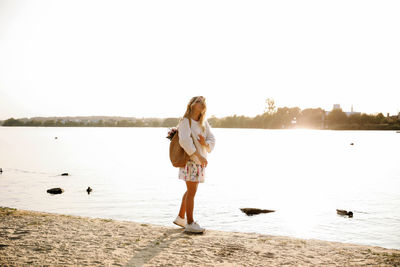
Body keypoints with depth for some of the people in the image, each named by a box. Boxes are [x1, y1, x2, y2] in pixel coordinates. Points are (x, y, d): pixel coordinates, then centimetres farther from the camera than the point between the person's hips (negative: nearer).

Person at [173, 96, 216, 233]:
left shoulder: (204, 123, 10)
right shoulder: (185, 122, -11)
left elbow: (212, 139, 6)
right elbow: (185, 141, -23)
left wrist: (205, 143, -18)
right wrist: (199, 156, -26)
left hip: (200, 161, 8)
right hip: (190, 160, -8)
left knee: (190, 191, 16)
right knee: (192, 192, -5)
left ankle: (180, 218, 29)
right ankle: (190, 224, 3)